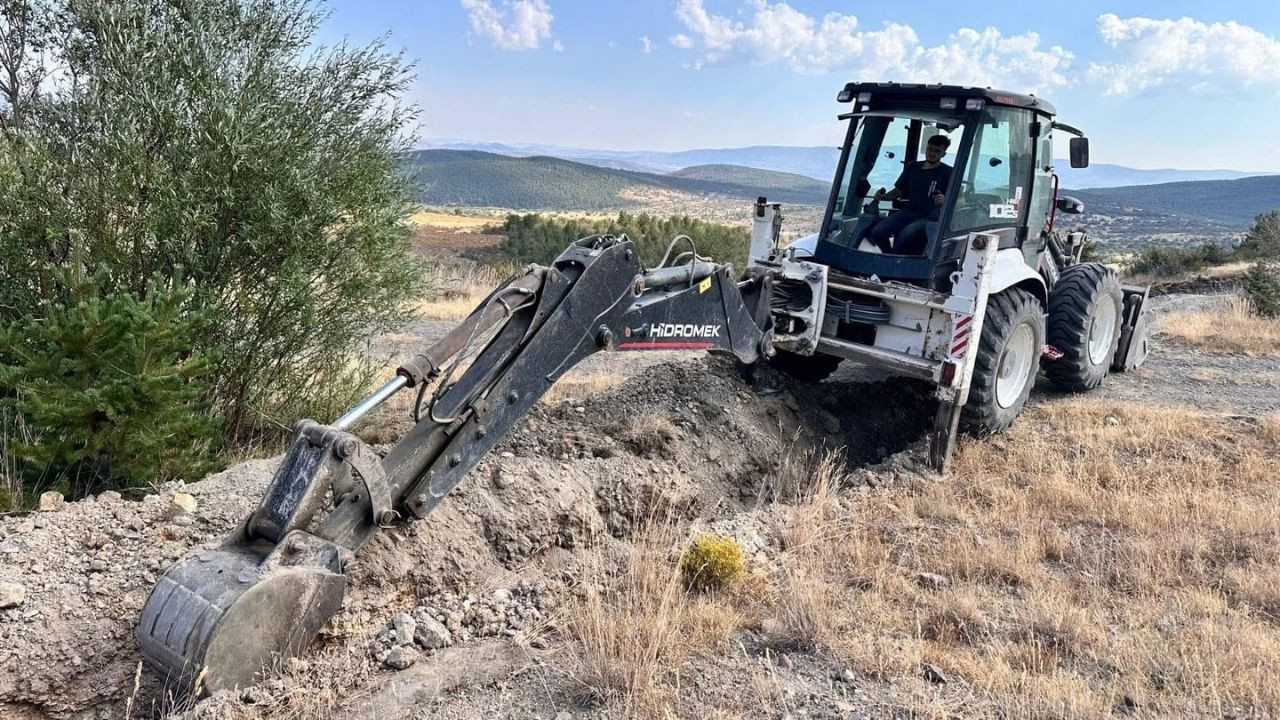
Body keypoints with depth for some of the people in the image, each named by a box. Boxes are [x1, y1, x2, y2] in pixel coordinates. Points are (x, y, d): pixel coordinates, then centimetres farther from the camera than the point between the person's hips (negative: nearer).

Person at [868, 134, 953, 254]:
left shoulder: (948, 172, 1)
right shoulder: (912, 167, 16)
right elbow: (898, 191, 20)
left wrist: (945, 200, -26)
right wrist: (883, 196, -2)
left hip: (929, 218, -5)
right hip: (908, 212, 5)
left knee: (906, 234, -36)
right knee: (877, 231, -20)